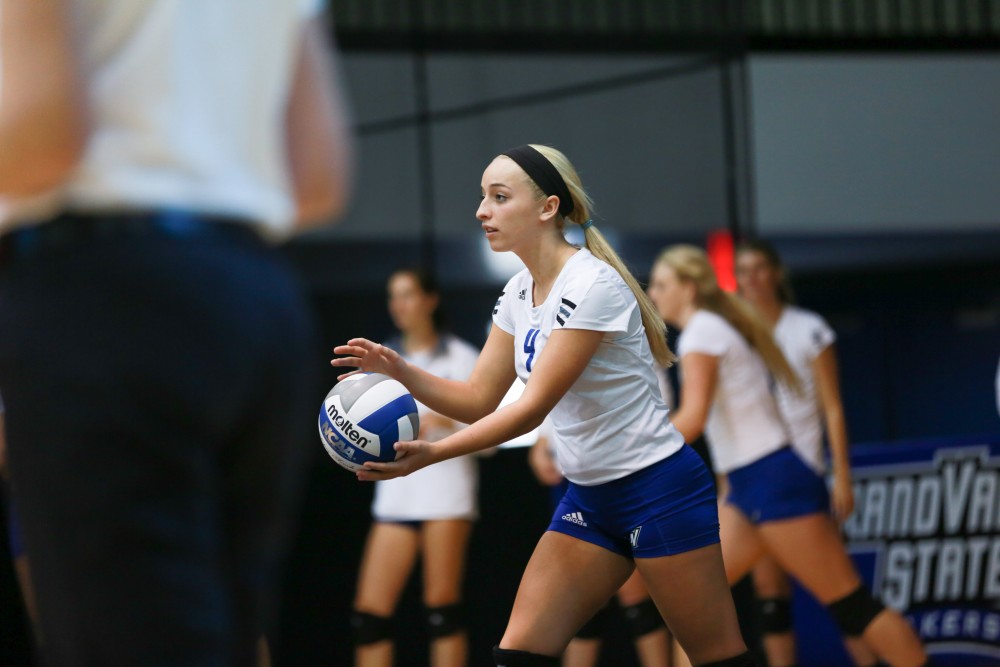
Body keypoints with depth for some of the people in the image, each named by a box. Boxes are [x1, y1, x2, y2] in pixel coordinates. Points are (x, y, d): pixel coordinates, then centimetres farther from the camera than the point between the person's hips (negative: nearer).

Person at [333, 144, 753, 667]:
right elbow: (478, 399, 5)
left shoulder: (591, 283, -20)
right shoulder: (518, 293, 5)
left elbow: (533, 407, -23)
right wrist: (398, 370, -11)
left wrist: (433, 454, -29)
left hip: (658, 489, -8)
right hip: (589, 498, 8)